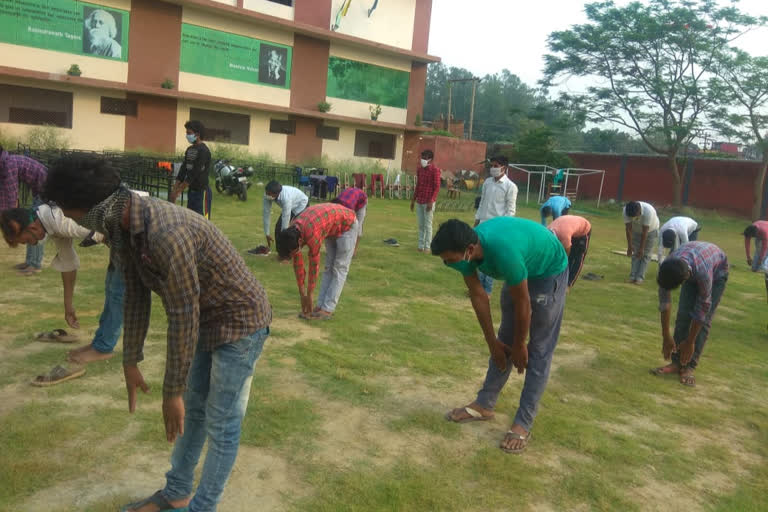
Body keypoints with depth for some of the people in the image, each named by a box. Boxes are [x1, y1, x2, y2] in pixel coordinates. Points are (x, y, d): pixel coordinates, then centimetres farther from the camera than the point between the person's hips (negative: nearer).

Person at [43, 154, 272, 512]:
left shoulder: (166, 234, -35)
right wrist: (130, 362, 9)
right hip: (207, 320, 9)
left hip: (240, 322, -9)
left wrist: (172, 391, -18)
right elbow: (136, 295, 4)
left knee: (221, 424, 3)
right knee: (193, 410, 20)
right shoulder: (123, 226, -5)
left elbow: (182, 317, -28)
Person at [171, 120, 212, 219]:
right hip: (192, 190, 9)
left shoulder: (203, 150, -14)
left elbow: (195, 173, -19)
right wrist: (174, 190, 2)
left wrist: (178, 191, -18)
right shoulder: (189, 150, 12)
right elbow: (183, 170, 10)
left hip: (202, 191, -9)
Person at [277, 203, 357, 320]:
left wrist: (309, 295, -15)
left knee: (339, 268, -8)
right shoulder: (292, 232, -15)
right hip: (332, 228, 8)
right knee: (328, 267, 7)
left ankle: (328, 309, -8)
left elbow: (314, 266, -26)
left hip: (347, 224, -8)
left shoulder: (312, 236, -37)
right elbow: (297, 262, -6)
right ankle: (320, 305, 9)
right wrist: (301, 291, -2)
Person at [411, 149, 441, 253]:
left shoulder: (435, 170, -8)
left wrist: (431, 201, -18)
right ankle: (421, 245, 15)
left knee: (427, 225, -3)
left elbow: (437, 187, -11)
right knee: (421, 225, 9)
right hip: (419, 202, 6)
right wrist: (413, 199, 17)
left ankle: (427, 246, 3)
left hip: (428, 202, -6)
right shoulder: (419, 169, 12)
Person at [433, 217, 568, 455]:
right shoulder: (465, 249, -22)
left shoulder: (503, 251, -43)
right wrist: (492, 342, -1)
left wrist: (519, 346, -12)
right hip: (522, 271, 7)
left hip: (549, 273, -7)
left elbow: (523, 304, -27)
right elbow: (478, 296, -8)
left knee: (539, 351, -3)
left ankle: (523, 423, 4)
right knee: (505, 341, 12)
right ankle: (484, 404, 22)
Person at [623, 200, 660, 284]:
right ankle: (633, 276, -4)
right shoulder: (626, 211, -29)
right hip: (636, 231, 3)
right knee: (636, 253, -2)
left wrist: (641, 248, -29)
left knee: (645, 254, -7)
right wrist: (629, 246, -24)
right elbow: (628, 229, -24)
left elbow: (645, 231, -34)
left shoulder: (648, 211, -40)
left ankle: (640, 278, -9)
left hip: (650, 230, -3)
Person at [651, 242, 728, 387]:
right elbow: (664, 301, -23)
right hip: (691, 268, 4)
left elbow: (702, 308, -31)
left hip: (717, 270, -4)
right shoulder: (667, 268, -34)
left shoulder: (703, 272, -45)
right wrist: (666, 336, -20)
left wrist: (690, 342, -23)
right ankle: (676, 362, -2)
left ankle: (690, 366, -8)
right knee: (683, 315, -7)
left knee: (704, 320, -12)